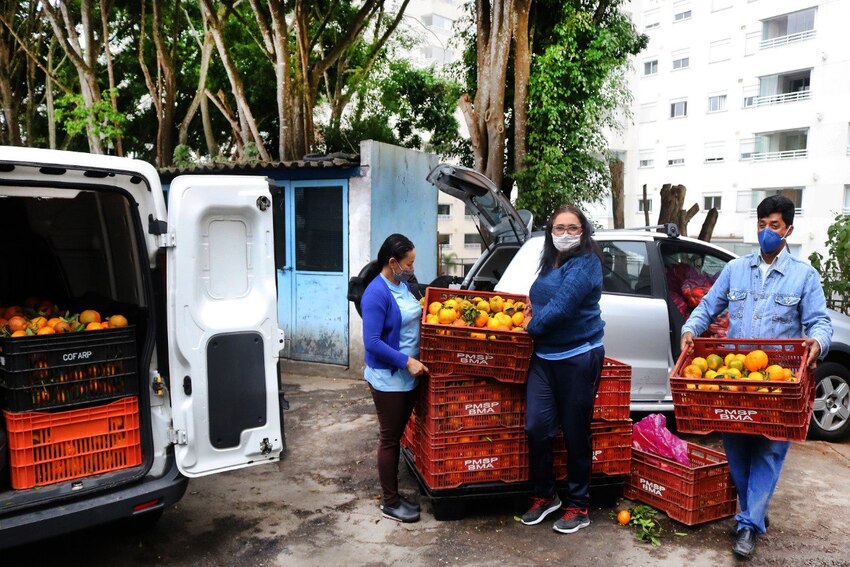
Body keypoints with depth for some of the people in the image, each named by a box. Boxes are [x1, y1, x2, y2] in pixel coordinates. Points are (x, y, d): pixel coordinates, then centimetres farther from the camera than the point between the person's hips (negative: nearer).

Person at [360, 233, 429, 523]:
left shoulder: (402, 285, 5)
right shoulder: (376, 293, -20)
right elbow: (372, 342, -23)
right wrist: (407, 361, -24)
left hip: (408, 377, 8)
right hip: (388, 379, -8)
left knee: (397, 436, 17)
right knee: (390, 439, 4)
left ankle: (395, 495, 30)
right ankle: (389, 502, 19)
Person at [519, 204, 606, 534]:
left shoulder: (585, 263, -10)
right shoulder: (550, 263, 14)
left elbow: (562, 306, -19)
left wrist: (533, 325, -6)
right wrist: (533, 309, 11)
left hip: (578, 357, -7)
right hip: (544, 356, 7)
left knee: (575, 433, 4)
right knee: (537, 427, 1)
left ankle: (578, 507, 21)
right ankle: (543, 496, 22)